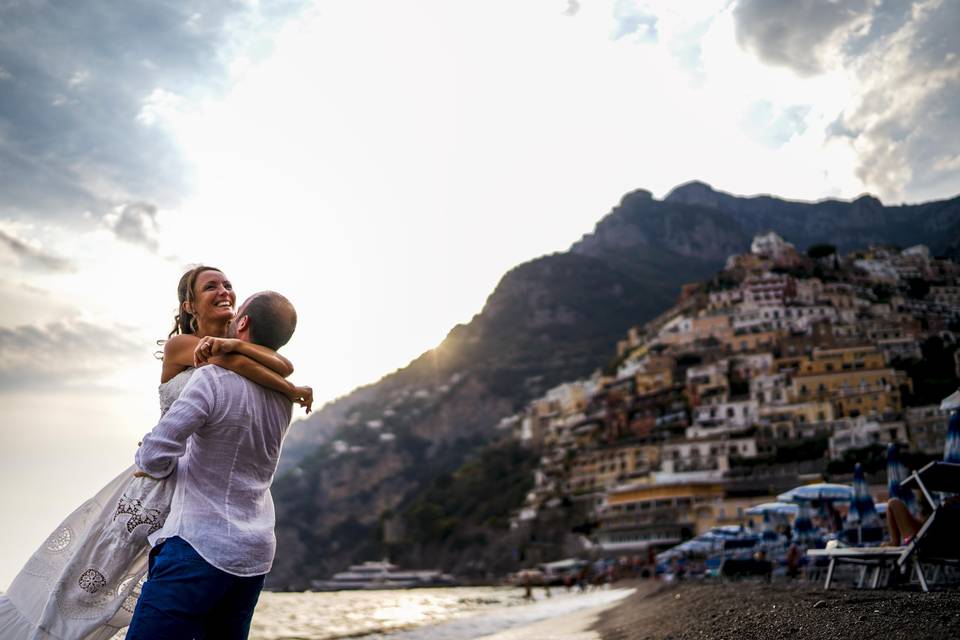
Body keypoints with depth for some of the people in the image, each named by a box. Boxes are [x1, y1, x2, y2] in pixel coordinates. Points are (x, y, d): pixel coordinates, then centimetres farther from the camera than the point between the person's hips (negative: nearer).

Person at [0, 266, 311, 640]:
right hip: (160, 478, -3)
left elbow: (284, 366, -15)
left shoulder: (245, 346, 6)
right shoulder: (178, 344, -6)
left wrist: (232, 343, -27)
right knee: (89, 578, 5)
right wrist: (292, 391, -15)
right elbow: (235, 363, -22)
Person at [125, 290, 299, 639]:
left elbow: (156, 455, -17)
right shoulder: (283, 397, 6)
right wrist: (223, 347, 10)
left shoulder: (213, 379, -16)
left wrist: (152, 465, 5)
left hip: (202, 548, -7)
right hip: (256, 554, 7)